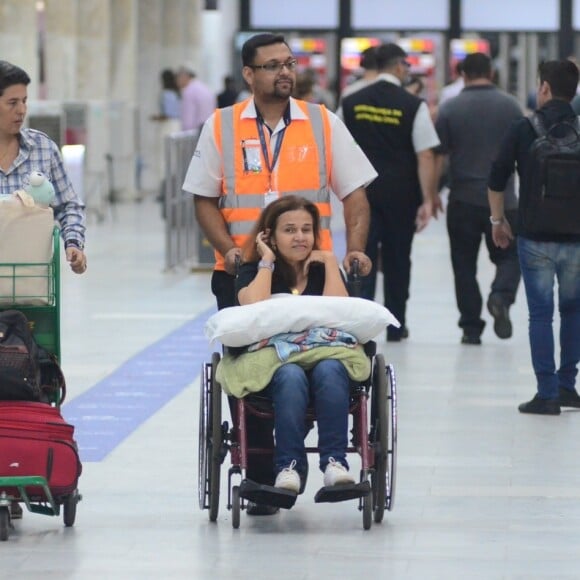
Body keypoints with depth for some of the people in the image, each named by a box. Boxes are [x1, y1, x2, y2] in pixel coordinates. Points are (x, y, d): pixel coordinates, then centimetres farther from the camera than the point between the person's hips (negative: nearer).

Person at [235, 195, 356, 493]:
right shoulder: (253, 271, 15)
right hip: (273, 364, -1)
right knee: (291, 375, -37)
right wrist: (267, 262, 2)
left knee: (329, 370, -35)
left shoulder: (323, 270, 19)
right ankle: (288, 466, -47)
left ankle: (335, 462, -44)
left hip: (325, 355, 2)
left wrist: (330, 262, 4)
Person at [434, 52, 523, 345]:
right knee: (509, 257, 12)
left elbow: (437, 156, -3)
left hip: (463, 200, 0)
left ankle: (471, 328, 8)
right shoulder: (510, 106, 0)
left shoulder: (450, 109, -3)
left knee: (464, 265, 9)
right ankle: (501, 296, -17)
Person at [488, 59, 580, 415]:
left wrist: (498, 219, 14)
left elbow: (497, 179, -1)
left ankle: (547, 393, 0)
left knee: (541, 314, 3)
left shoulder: (524, 130, -4)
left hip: (535, 238, -2)